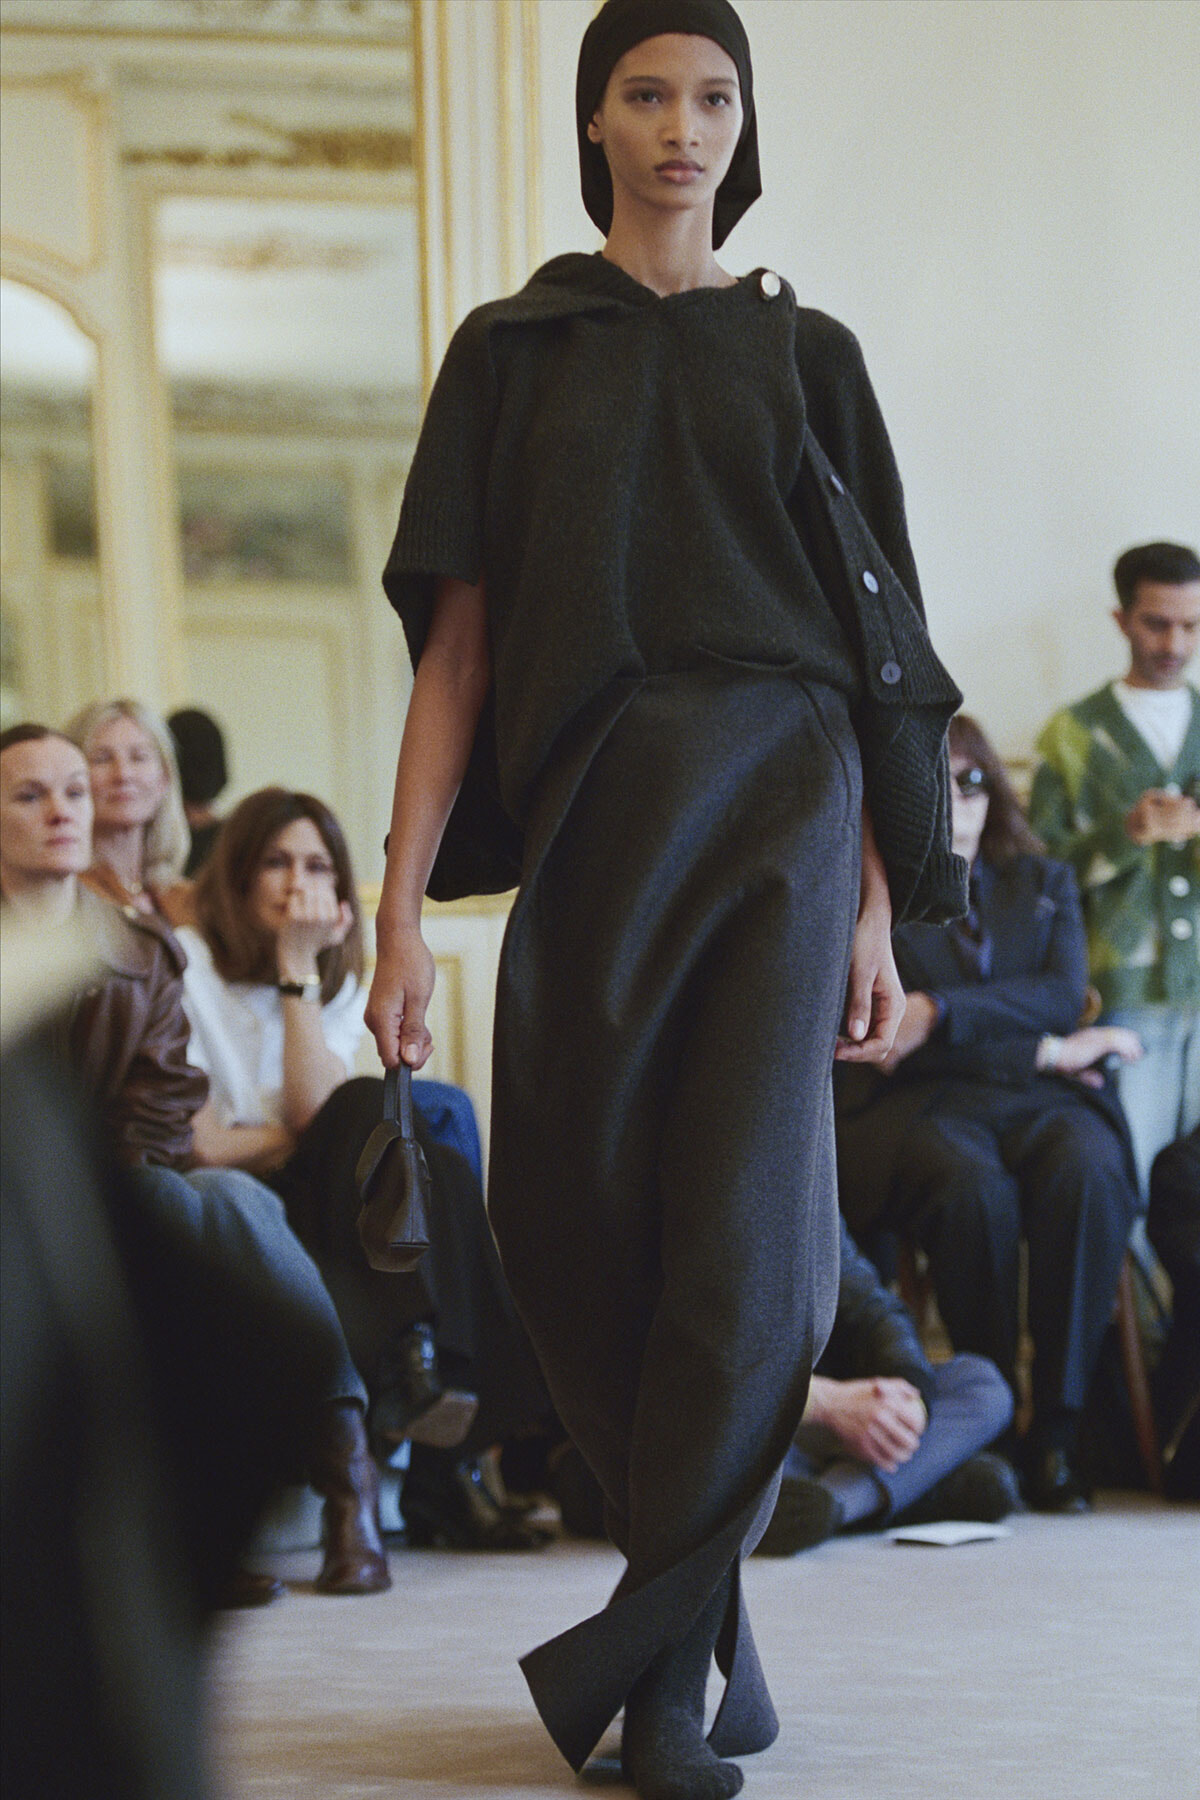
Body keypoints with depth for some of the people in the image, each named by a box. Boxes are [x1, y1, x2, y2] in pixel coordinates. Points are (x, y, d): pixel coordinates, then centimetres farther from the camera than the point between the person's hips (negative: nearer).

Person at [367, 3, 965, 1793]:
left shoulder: (807, 355, 12)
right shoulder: (511, 352, 11)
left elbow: (876, 646, 9)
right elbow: (459, 636, 5)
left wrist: (877, 920, 1)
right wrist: (403, 900, -4)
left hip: (778, 804, -1)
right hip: (587, 805, 1)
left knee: (742, 1223, -12)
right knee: (574, 1235, -1)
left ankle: (650, 1656, -5)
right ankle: (711, 1604, 18)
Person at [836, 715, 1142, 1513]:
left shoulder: (1046, 884, 23)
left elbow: (1065, 995, 5)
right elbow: (888, 1037, 0)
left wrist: (941, 1012, -10)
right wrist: (1040, 1047, -5)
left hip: (1046, 1098, 2)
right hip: (924, 1103, -2)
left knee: (1087, 1175, -34)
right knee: (974, 1188, -38)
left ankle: (1057, 1430, -32)